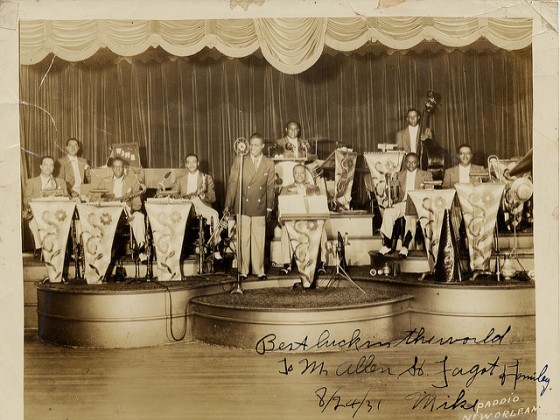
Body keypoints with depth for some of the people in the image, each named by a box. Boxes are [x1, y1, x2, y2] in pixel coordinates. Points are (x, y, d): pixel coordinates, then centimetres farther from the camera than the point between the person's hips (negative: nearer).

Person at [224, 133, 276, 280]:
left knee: (259, 240, 4)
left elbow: (270, 187, 9)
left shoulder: (269, 164, 6)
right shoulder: (239, 161, 1)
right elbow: (232, 183, 1)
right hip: (242, 206, -1)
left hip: (260, 208, 1)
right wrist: (228, 205, -3)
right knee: (243, 239, 1)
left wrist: (269, 207, 9)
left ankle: (259, 270, 15)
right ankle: (243, 271, 10)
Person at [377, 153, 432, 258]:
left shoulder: (426, 175, 13)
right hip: (402, 203, 3)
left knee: (410, 214, -39)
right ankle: (387, 244, -27)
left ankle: (405, 246, -41)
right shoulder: (400, 175, 21)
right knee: (387, 212, -30)